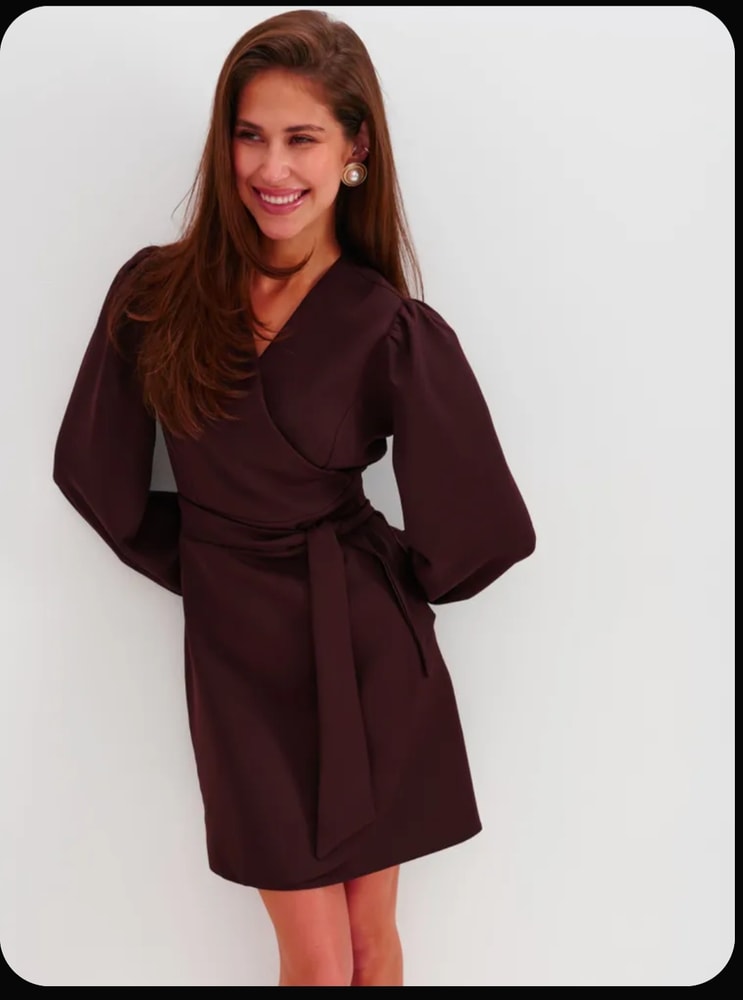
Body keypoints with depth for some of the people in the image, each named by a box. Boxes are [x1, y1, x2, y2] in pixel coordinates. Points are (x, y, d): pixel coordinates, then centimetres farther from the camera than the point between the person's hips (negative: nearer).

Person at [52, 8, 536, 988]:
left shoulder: (393, 331, -10)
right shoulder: (155, 292, -4)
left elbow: (475, 534, -3)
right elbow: (96, 469, 7)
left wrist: (382, 584, 7)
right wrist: (206, 564, 8)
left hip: (369, 650, 0)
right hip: (237, 651, 1)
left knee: (372, 936, 15)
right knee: (315, 959, 8)